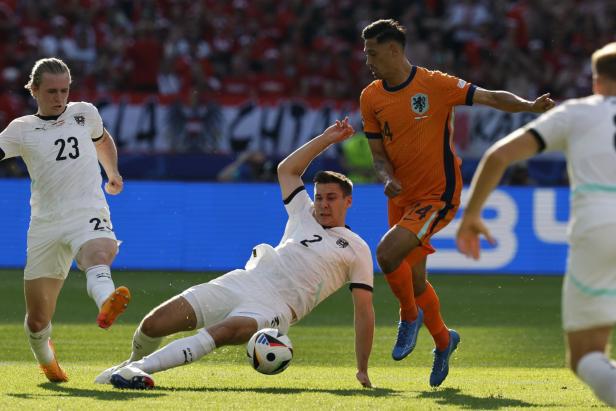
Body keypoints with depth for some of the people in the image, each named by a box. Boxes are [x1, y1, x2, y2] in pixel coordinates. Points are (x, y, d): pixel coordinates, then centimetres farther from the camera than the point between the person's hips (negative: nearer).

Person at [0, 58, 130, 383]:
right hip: (45, 225, 1)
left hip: (89, 215, -1)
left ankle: (106, 305, -71)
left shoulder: (84, 113, 14)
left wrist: (113, 173, 26)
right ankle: (45, 358, 39)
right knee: (37, 320, 5)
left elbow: (102, 139, 36)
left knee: (99, 254, -39)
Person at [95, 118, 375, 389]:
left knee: (221, 333, -38)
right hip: (242, 282, 5)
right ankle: (134, 363, 22)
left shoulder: (357, 250, 9)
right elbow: (286, 169, 34)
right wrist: (326, 139, 30)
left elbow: (364, 310, 7)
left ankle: (141, 369, -42)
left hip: (275, 306, -5)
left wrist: (362, 370, 1)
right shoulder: (305, 215, 22)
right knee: (153, 324, -9)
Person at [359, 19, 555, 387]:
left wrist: (530, 106, -30)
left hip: (438, 197, -6)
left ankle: (410, 315, 1)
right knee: (414, 279, 13)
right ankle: (443, 339, 38)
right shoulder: (371, 98, 2)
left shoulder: (435, 84, -13)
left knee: (387, 252, -25)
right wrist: (387, 179, -14)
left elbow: (491, 97, -13)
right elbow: (379, 153, 7)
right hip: (401, 198, 6)